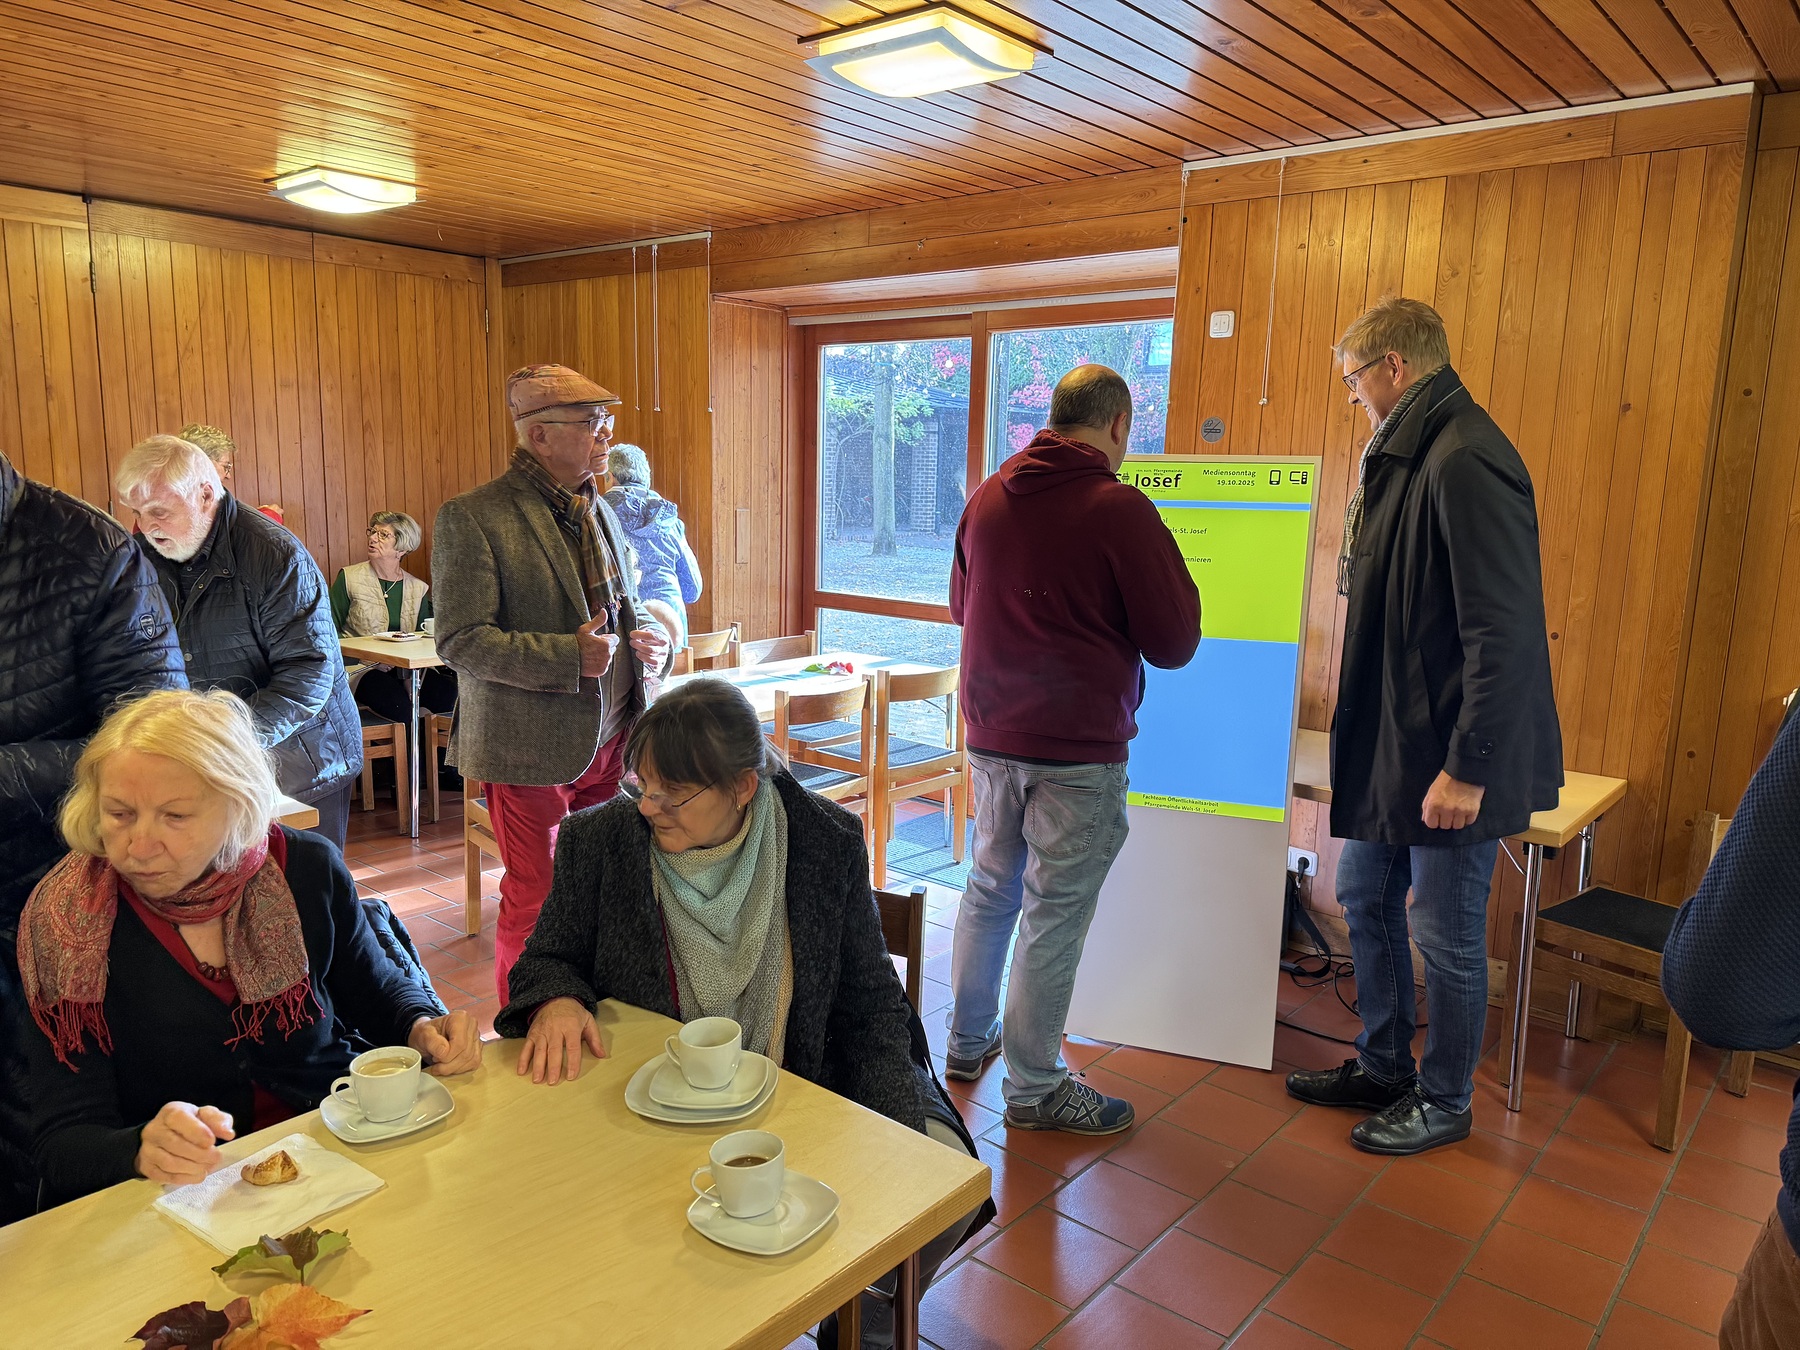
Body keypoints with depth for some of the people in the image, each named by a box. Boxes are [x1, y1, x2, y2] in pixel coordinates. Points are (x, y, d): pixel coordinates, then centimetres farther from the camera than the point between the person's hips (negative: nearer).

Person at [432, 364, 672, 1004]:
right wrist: (569, 657, -22)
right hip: (531, 748, -6)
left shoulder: (599, 511, 13)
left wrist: (652, 638, 0)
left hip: (610, 738, 6)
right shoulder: (471, 518, -11)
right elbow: (459, 639, -15)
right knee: (534, 902, 7)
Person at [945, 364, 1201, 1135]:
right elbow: (1174, 644, -10)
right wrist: (1172, 572, 5)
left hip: (991, 738, 6)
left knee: (989, 889, 20)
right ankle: (1034, 1086, 17)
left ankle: (968, 1041, 35)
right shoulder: (1121, 512, -15)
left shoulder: (988, 497, 4)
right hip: (1080, 752, -6)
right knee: (1054, 913, 4)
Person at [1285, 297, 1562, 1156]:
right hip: (1390, 738, 10)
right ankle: (1381, 1068, 37)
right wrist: (1360, 701, 17)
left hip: (1451, 758, -10)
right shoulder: (1405, 457, 11)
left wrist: (1468, 767, -24)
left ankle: (1443, 1102, 27)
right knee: (1366, 899, 19)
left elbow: (1502, 632, -25)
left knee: (1446, 937, 6)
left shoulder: (1466, 461, -21)